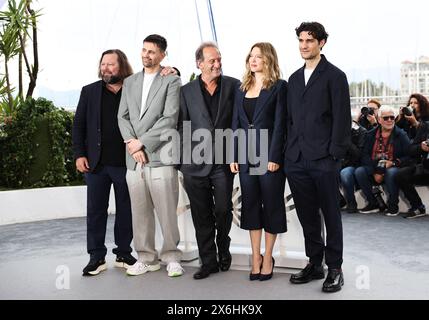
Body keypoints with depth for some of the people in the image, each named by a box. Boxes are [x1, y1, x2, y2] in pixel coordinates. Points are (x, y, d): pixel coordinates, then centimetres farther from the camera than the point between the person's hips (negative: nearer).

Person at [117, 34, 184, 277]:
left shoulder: (172, 81, 2)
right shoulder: (130, 82, 18)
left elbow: (170, 119, -8)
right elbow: (123, 117, 12)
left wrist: (142, 142, -10)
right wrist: (131, 142, -5)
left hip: (160, 156, -5)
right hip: (134, 158, 5)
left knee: (167, 211, -1)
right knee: (140, 212, 9)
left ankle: (171, 257, 14)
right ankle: (146, 258, 20)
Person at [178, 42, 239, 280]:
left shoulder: (233, 85, 5)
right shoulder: (187, 91, 7)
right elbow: (181, 126, 7)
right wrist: (183, 160, 2)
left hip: (223, 161, -1)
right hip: (195, 163, 1)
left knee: (223, 211, 3)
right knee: (202, 216, 6)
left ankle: (223, 248, 31)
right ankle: (208, 261, 19)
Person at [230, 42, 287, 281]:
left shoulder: (279, 87, -3)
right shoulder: (242, 89, 14)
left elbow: (280, 124, -9)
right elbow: (236, 124, 12)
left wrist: (274, 157, -15)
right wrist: (233, 155, 5)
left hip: (269, 154, -5)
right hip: (246, 154, 5)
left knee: (271, 205, 4)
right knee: (251, 205, 8)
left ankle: (268, 257, 15)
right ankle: (256, 257, 18)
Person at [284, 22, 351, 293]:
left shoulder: (335, 76, 0)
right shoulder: (294, 78, 17)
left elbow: (342, 119, -6)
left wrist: (335, 154, -12)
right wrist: (288, 151, 9)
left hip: (324, 159, -5)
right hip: (296, 160, 6)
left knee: (331, 215, 4)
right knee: (307, 216, 12)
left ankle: (335, 268, 14)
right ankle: (315, 264, 24)